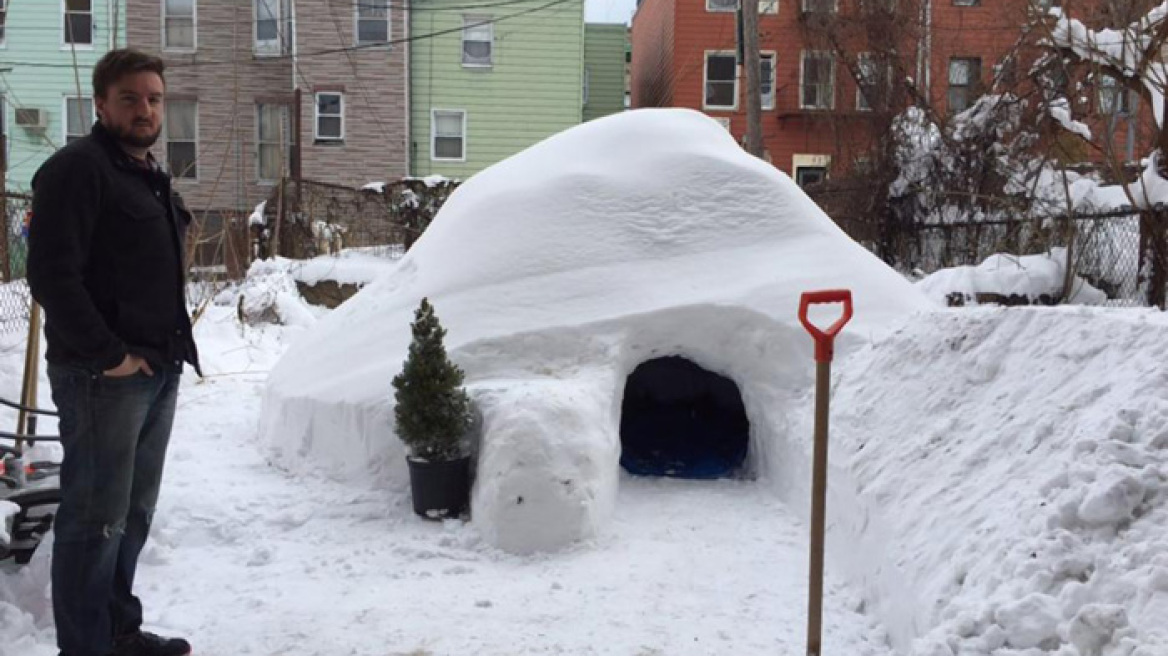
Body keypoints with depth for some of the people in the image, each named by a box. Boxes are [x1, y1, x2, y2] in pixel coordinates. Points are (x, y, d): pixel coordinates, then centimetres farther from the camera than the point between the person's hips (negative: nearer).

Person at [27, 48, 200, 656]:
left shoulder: (149, 176, 18)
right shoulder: (77, 168, -11)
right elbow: (52, 275, -19)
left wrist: (170, 346, 14)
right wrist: (107, 354, -20)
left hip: (158, 369, 9)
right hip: (104, 373, -9)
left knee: (134, 511, 17)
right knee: (97, 518, -3)